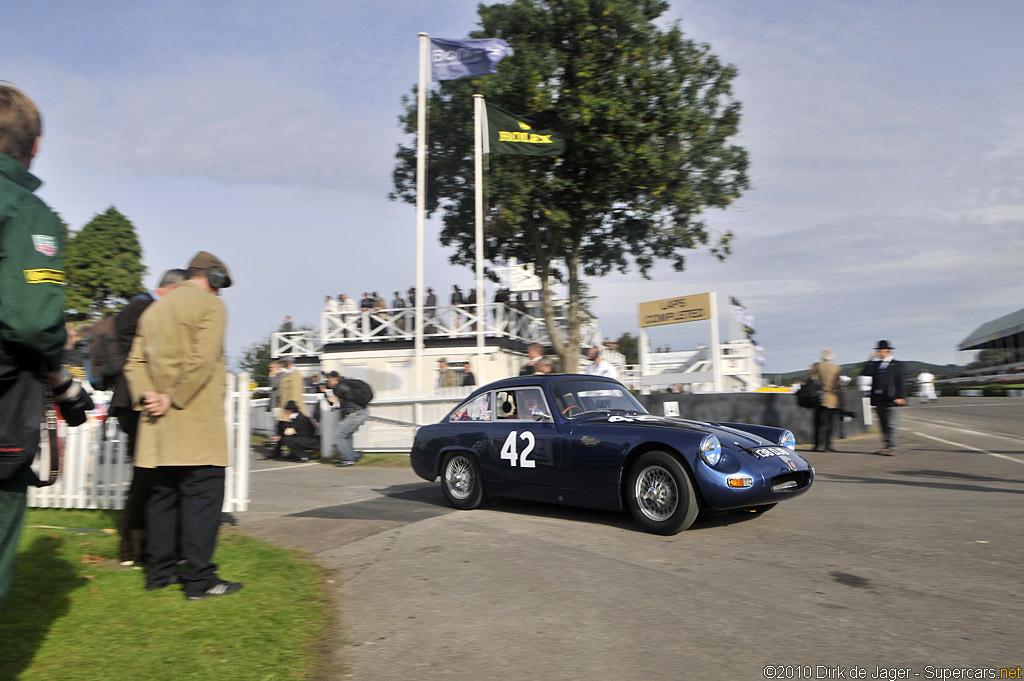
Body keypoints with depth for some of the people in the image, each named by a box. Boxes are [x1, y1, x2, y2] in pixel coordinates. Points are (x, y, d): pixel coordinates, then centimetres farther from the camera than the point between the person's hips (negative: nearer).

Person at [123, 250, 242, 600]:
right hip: (197, 421, -8)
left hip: (161, 426, 8)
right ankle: (199, 578, -2)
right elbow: (202, 359, -19)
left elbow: (135, 361, 14)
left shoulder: (154, 309, 20)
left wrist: (146, 395, 0)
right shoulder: (210, 305, -5)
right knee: (203, 494, -4)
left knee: (163, 493, 14)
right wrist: (174, 398, -14)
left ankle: (158, 571, 21)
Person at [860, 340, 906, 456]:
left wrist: (900, 397, -13)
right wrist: (871, 360, -2)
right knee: (883, 424, 11)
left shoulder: (896, 364, -1)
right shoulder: (876, 364, 13)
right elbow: (865, 373, 2)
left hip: (890, 399, -6)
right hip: (878, 399, 6)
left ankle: (894, 447, 0)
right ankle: (886, 446, 19)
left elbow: (900, 382, -6)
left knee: (892, 424, -4)